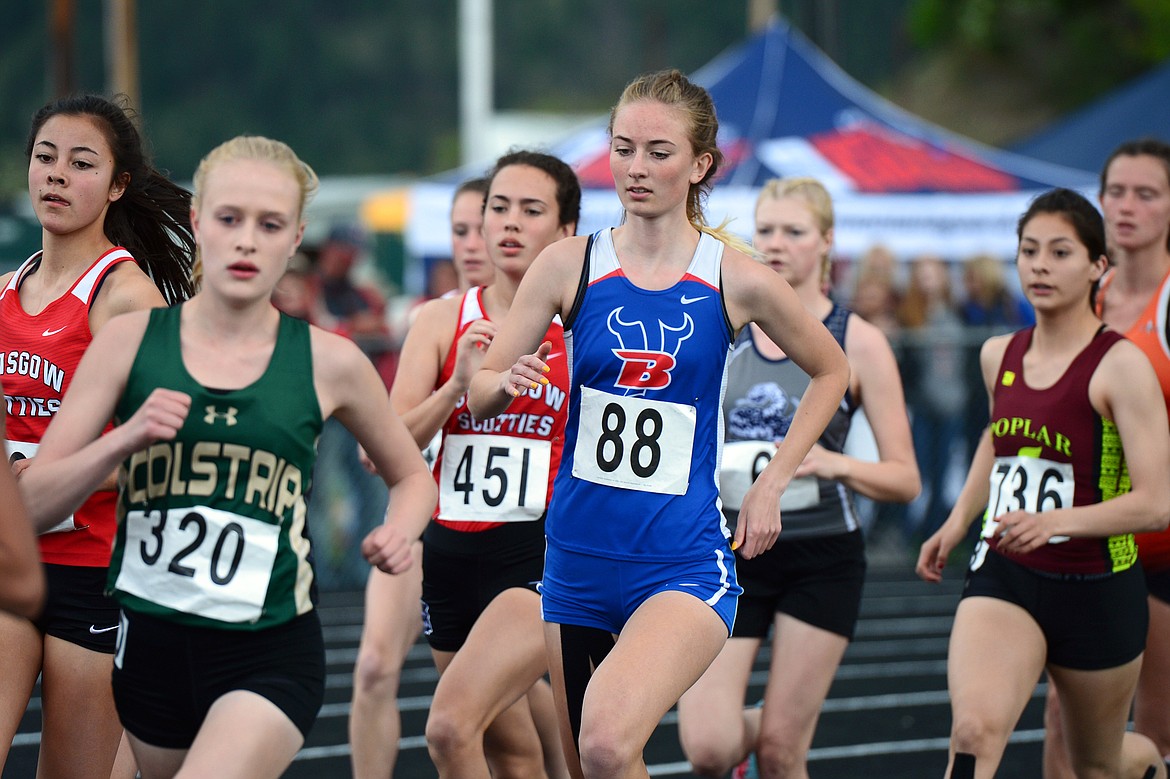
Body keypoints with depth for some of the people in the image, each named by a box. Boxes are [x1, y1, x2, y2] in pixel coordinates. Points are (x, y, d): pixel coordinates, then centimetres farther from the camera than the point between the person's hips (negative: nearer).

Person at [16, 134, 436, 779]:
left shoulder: (328, 363, -1)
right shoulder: (131, 341, -1)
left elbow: (411, 476, 17)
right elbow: (29, 504, -4)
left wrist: (398, 533, -5)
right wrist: (125, 438, -20)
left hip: (270, 656, -3)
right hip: (147, 645, 3)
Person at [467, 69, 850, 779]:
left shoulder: (738, 281, -4)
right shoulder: (571, 266, 0)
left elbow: (830, 372, 13)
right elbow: (480, 391, 5)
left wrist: (770, 487, 7)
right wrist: (509, 383, -19)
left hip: (683, 562, -3)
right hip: (580, 555, 3)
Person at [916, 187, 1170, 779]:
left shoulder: (1121, 365, -13)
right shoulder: (998, 356, 5)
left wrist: (1056, 521, -30)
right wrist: (957, 522, 18)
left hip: (1098, 590, -3)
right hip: (1002, 576, 3)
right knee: (974, 731, -25)